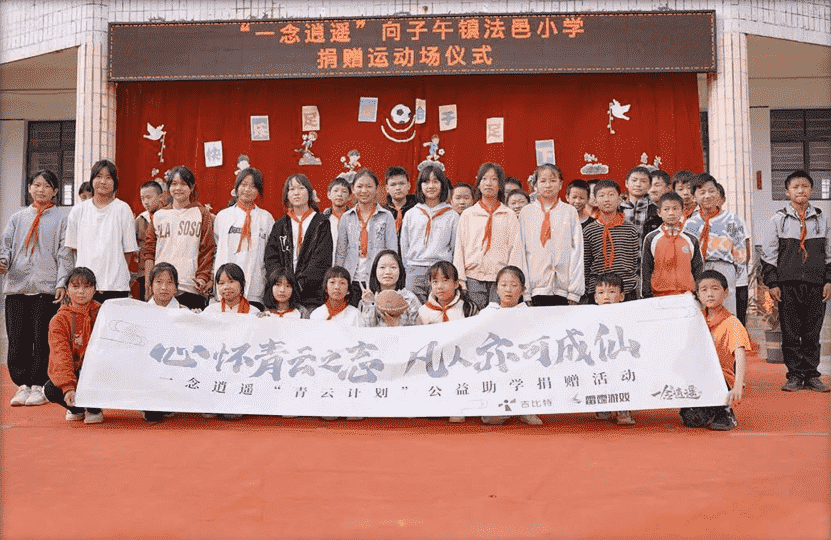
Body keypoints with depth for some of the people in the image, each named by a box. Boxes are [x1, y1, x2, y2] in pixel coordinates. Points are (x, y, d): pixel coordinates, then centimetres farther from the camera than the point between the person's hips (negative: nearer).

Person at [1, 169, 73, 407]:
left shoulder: (61, 219, 7)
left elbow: (64, 254, 2)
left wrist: (62, 283, -8)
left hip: (47, 288, -3)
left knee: (43, 339, -2)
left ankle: (39, 386, 8)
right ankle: (22, 385, 13)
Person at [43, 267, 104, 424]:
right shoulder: (59, 320, -5)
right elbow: (61, 356, -17)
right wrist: (68, 387, -31)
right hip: (71, 372, 0)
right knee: (51, 390, -27)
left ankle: (94, 409, -1)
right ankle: (76, 408, 8)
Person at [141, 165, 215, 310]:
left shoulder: (202, 214, 8)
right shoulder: (159, 215, 15)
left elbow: (207, 249, 3)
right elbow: (148, 250, 14)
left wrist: (203, 277, -7)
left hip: (192, 287, -2)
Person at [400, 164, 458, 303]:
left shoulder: (451, 215, 8)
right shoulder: (410, 215, 13)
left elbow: (457, 248, 9)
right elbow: (404, 246, 15)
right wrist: (408, 270, 8)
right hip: (415, 272, 1)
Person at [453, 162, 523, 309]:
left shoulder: (509, 216, 10)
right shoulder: (467, 215, 12)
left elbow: (515, 249, 5)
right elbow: (459, 249, 9)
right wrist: (460, 281, 0)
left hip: (501, 279, -1)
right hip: (473, 278, 1)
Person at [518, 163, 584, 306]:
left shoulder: (570, 212, 8)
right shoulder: (526, 213, 8)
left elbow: (576, 250, 5)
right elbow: (521, 252, 6)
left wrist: (574, 291, -2)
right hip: (536, 287, 0)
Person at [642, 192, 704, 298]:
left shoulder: (692, 240, 11)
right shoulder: (651, 239, 6)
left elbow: (698, 270, 14)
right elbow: (645, 271, 6)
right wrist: (647, 297, 1)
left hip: (687, 295, 1)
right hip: (659, 295, -1)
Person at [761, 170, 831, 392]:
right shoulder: (777, 220, 3)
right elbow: (768, 255, 2)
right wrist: (772, 284, -4)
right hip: (788, 284, -2)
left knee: (812, 332, 5)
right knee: (790, 333, 1)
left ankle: (811, 376, 14)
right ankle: (795, 376, 10)